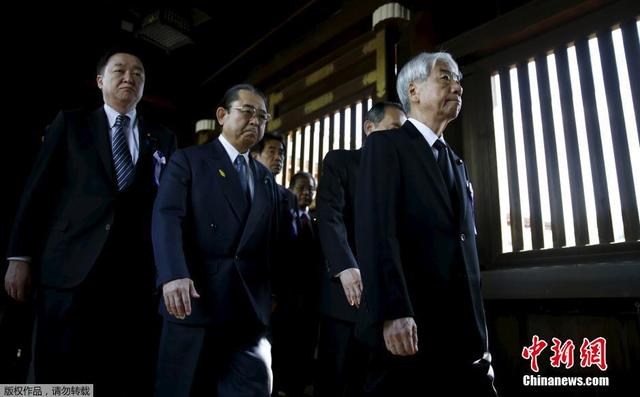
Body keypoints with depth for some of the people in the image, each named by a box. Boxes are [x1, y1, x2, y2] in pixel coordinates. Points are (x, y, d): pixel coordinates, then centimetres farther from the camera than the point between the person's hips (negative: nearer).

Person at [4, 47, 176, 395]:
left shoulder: (162, 139, 14)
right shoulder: (71, 122, 12)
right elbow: (38, 189, 6)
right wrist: (20, 257, -1)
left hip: (138, 272, 2)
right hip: (72, 267, -1)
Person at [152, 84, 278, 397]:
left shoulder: (266, 177, 18)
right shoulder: (188, 160, 2)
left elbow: (269, 239, 17)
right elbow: (167, 217, -12)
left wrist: (269, 294, 10)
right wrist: (173, 275, -27)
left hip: (250, 307, 4)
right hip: (194, 300, -4)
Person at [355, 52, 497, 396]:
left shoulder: (456, 163, 20)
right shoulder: (386, 145, -2)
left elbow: (465, 247, 18)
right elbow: (376, 230, -15)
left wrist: (480, 333, 15)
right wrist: (392, 312, -23)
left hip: (465, 329, 7)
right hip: (408, 326, -6)